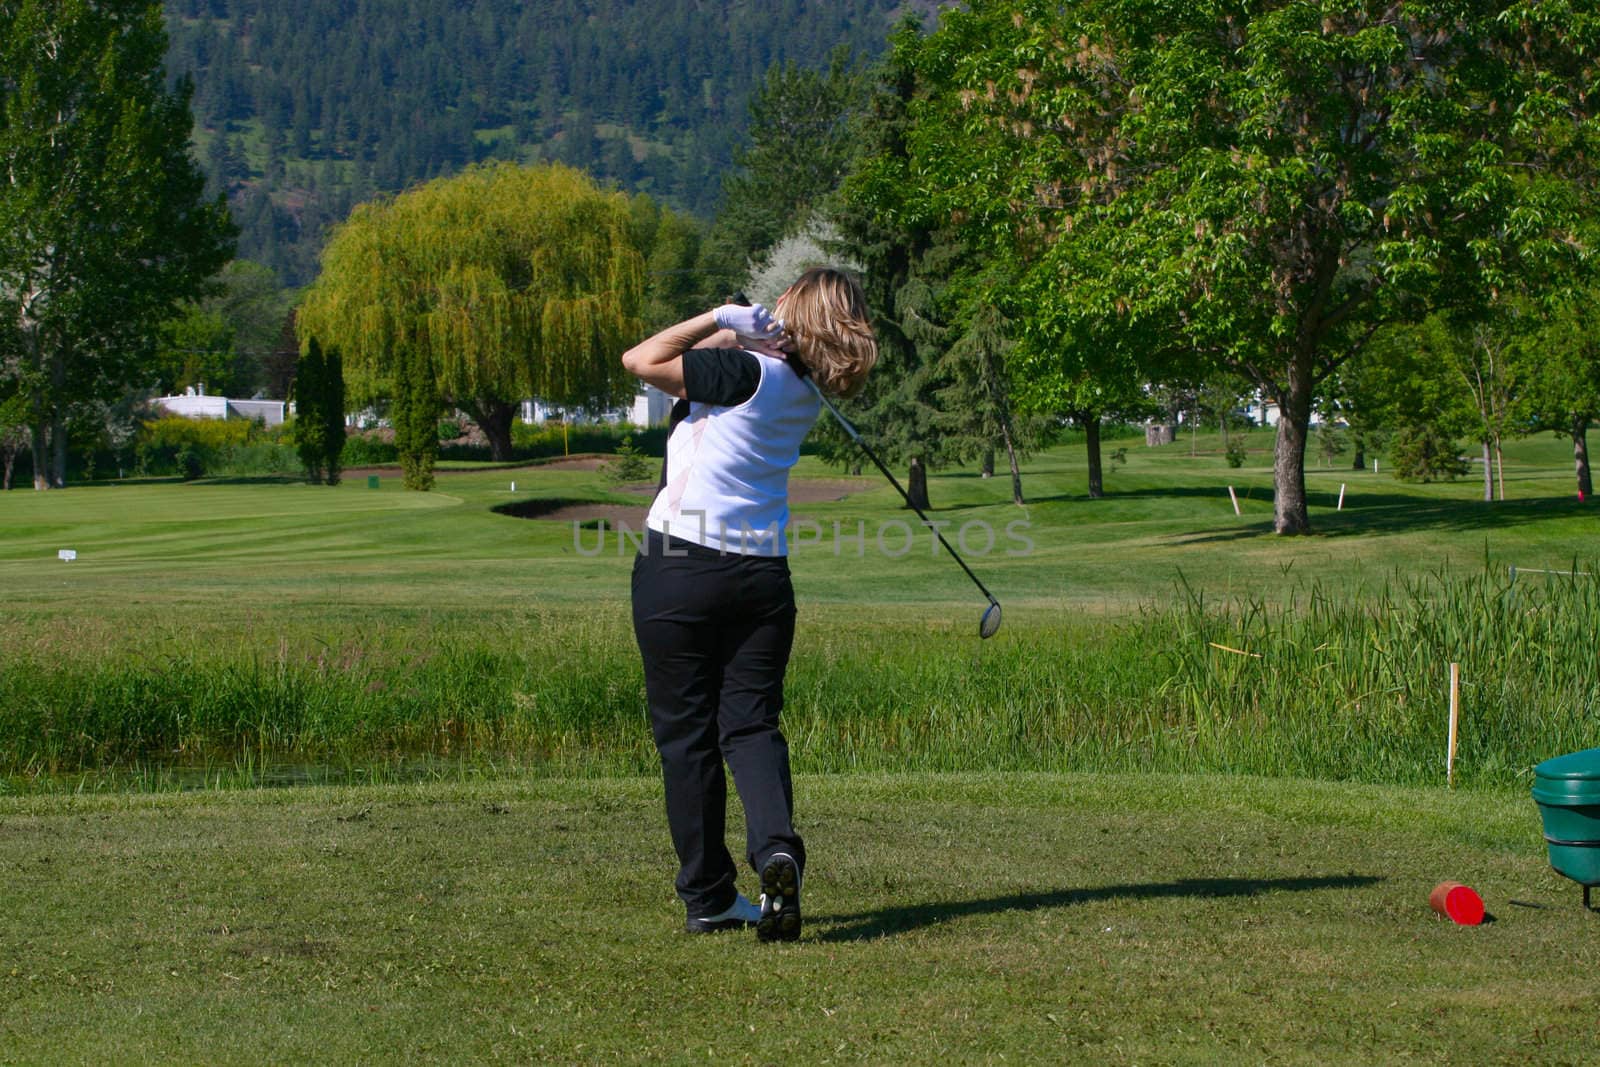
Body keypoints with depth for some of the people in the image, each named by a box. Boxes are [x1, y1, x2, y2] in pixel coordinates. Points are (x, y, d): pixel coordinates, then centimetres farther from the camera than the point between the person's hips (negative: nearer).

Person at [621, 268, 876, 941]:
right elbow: (690, 372, 15)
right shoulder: (806, 395, 9)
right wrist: (736, 335, -1)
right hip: (762, 575, 5)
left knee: (685, 732, 5)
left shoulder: (748, 372, -11)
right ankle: (776, 847, -21)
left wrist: (721, 320, -5)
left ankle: (708, 897, 8)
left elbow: (642, 361, -9)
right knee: (751, 723, 7)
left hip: (679, 567, -5)